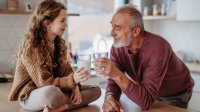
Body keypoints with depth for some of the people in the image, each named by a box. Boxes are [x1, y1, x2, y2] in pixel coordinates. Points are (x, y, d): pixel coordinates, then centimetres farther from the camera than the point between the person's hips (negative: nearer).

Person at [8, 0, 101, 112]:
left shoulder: (59, 42, 4)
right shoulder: (31, 46, -19)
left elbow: (66, 69, 3)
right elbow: (44, 82, -23)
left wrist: (75, 87, -17)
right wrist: (73, 80, -36)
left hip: (55, 89, 8)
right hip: (30, 95, -8)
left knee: (96, 90, -6)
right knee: (51, 92, -44)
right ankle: (73, 102, -14)